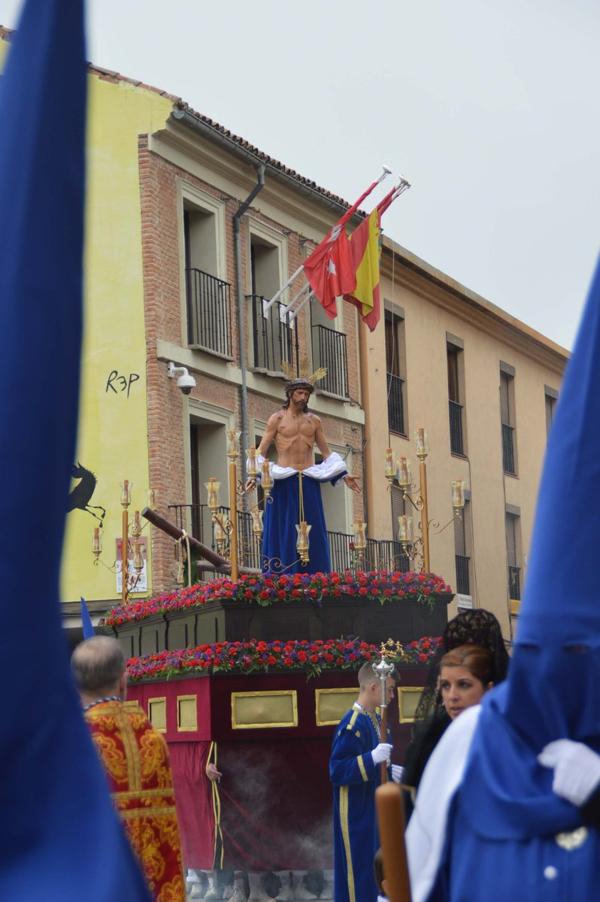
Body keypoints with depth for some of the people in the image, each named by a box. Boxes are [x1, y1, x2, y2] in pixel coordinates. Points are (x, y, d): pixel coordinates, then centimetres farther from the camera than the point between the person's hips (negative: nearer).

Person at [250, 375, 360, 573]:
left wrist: (344, 475, 8)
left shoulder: (314, 420, 12)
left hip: (309, 483, 3)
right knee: (284, 532, -4)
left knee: (312, 532, 1)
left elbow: (326, 452, 17)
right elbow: (261, 451, -1)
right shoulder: (277, 419, 2)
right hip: (284, 483, -3)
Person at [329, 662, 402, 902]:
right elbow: (337, 771, -24)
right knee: (358, 874, -3)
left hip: (371, 810, 9)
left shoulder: (373, 719, 8)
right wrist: (372, 758, -32)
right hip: (355, 814, -9)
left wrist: (388, 769, 8)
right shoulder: (352, 724, -19)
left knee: (374, 874, 14)